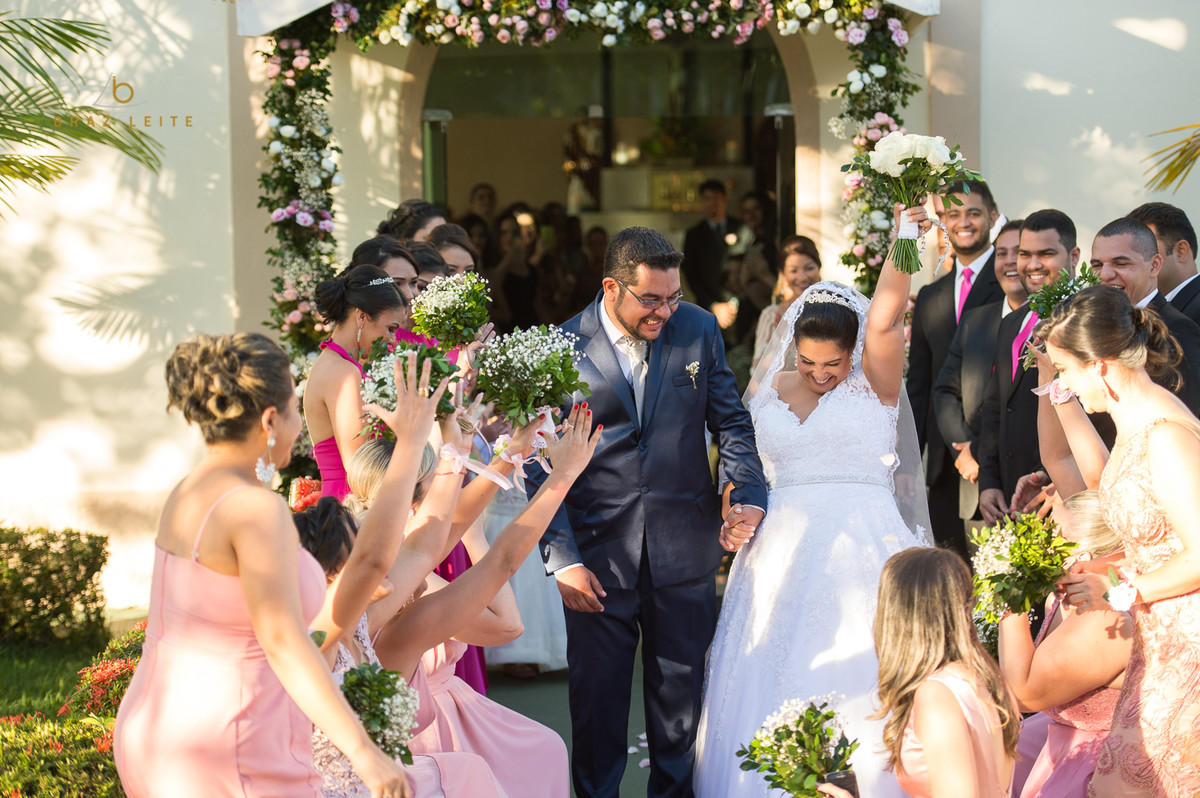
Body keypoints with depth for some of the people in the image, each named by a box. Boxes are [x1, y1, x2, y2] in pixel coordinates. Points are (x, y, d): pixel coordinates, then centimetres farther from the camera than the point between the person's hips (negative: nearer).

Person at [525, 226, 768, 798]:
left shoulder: (698, 330, -1)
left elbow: (729, 421, 8)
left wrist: (750, 493, -9)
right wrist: (561, 557, -11)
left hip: (685, 550, 2)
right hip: (599, 552, -2)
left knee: (681, 689, 14)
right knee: (598, 694, 7)